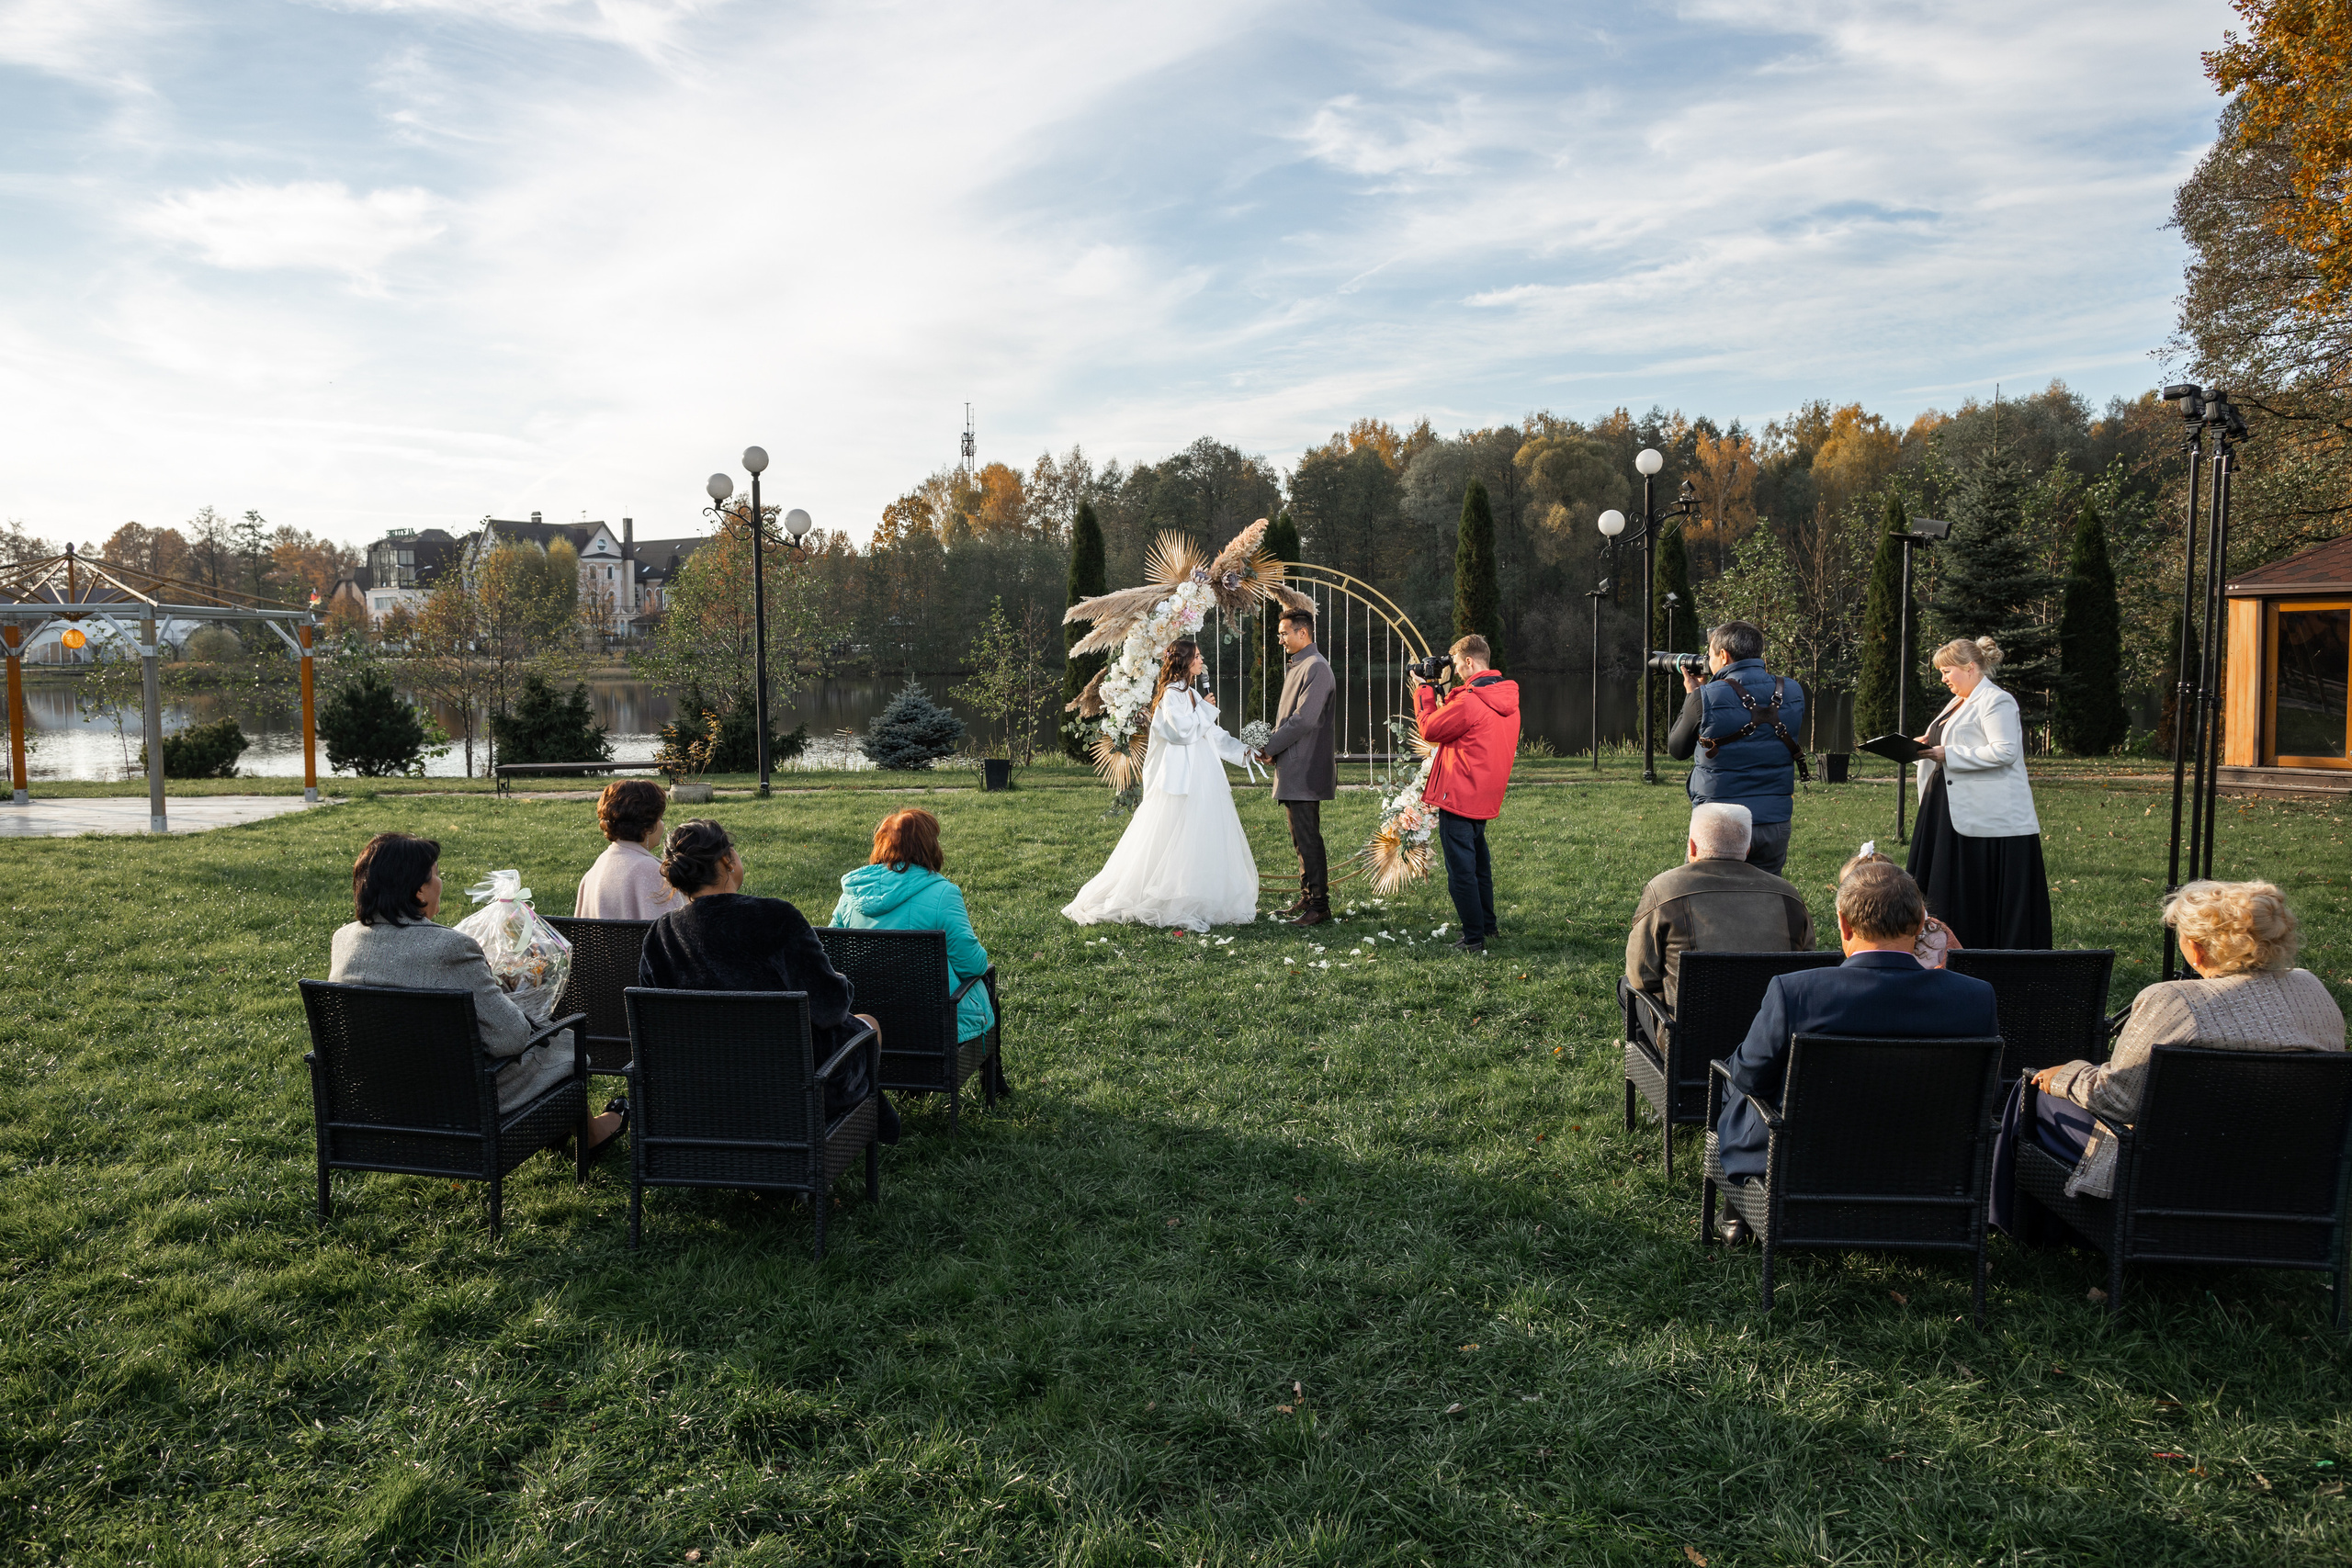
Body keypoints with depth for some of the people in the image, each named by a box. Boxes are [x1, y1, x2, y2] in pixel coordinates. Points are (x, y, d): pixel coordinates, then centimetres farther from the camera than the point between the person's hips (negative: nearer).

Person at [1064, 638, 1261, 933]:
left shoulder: (1192, 694, 18)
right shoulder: (1171, 694, -8)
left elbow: (1214, 735, 19)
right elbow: (1185, 731, -20)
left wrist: (1243, 752, 12)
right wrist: (1206, 709, -7)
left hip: (1203, 783, 9)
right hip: (1181, 782, -9)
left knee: (1204, 841, 8)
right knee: (1174, 844, -7)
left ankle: (1197, 903, 13)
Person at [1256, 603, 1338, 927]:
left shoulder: (1316, 668, -14)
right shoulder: (1297, 666, 18)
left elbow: (1304, 719, -21)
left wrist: (1270, 747, -13)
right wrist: (1273, 748, 5)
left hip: (1305, 771, -10)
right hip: (1293, 770, 10)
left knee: (1308, 838, -7)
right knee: (1303, 838, 15)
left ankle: (1319, 906, -2)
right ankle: (1308, 899, 22)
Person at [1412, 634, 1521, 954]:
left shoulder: (1469, 701, -21)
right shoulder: (1507, 697, 8)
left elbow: (1430, 730, -9)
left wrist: (1423, 691, 2)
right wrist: (1439, 697, 14)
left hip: (1459, 796, -9)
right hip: (1485, 798, 9)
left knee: (1461, 870, -2)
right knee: (1478, 863, 22)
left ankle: (1474, 939, 1)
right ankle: (1487, 925, 33)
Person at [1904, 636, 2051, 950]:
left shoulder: (1996, 701, -10)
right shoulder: (1959, 703, 19)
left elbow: (2005, 751, -21)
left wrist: (1947, 754, -20)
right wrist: (1930, 746, 6)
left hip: (1991, 816, -9)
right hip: (1954, 812, 9)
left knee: (1993, 896, -4)